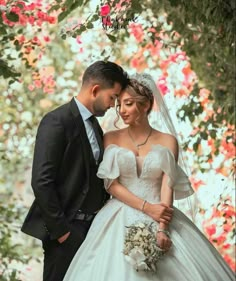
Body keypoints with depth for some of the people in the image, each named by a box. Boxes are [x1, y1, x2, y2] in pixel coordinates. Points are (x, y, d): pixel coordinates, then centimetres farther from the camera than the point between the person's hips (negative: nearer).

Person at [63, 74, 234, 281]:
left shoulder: (168, 142, 4)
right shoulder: (111, 139, 6)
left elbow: (168, 187, -5)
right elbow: (111, 184, -1)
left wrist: (162, 229, -18)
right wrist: (146, 207, -13)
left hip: (158, 218, 0)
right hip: (120, 221, 0)